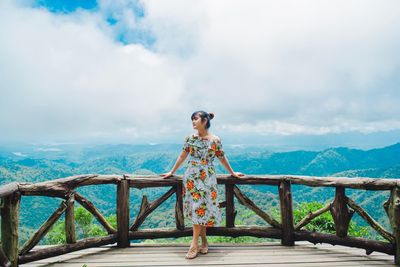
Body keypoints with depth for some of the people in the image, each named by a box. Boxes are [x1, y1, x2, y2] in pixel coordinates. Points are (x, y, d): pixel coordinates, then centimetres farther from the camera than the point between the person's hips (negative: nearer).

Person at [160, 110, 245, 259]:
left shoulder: (215, 140, -4)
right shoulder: (190, 138, 2)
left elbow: (222, 159, 8)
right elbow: (182, 157, 10)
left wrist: (232, 173, 14)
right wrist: (172, 172, 14)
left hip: (207, 177, -2)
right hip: (191, 176, 2)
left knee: (200, 207, -4)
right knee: (195, 208, 3)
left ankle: (195, 243, 4)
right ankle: (203, 240, 18)